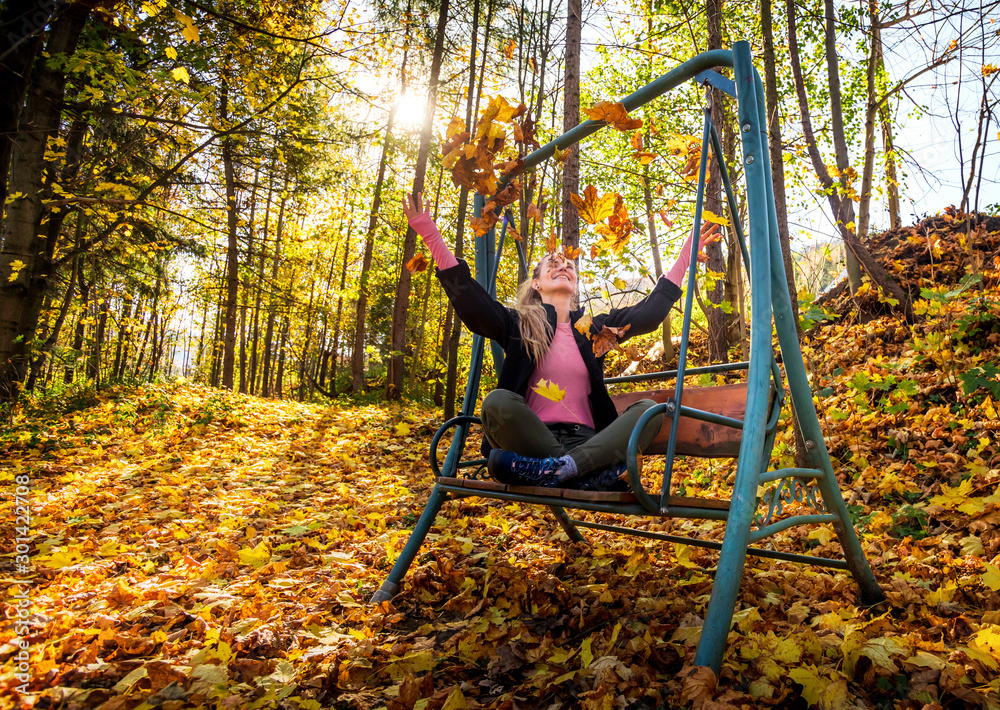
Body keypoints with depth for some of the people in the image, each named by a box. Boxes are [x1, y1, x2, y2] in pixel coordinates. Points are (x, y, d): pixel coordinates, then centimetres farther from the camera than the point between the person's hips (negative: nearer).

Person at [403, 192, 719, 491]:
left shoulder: (594, 328, 21)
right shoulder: (518, 325, 12)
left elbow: (650, 311, 21)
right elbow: (469, 300, -2)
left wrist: (688, 251, 24)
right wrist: (429, 232, -5)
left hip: (585, 440, 3)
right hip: (532, 439, -2)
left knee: (649, 409, -21)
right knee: (498, 401, -31)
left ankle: (558, 469, -37)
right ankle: (591, 472, -33)